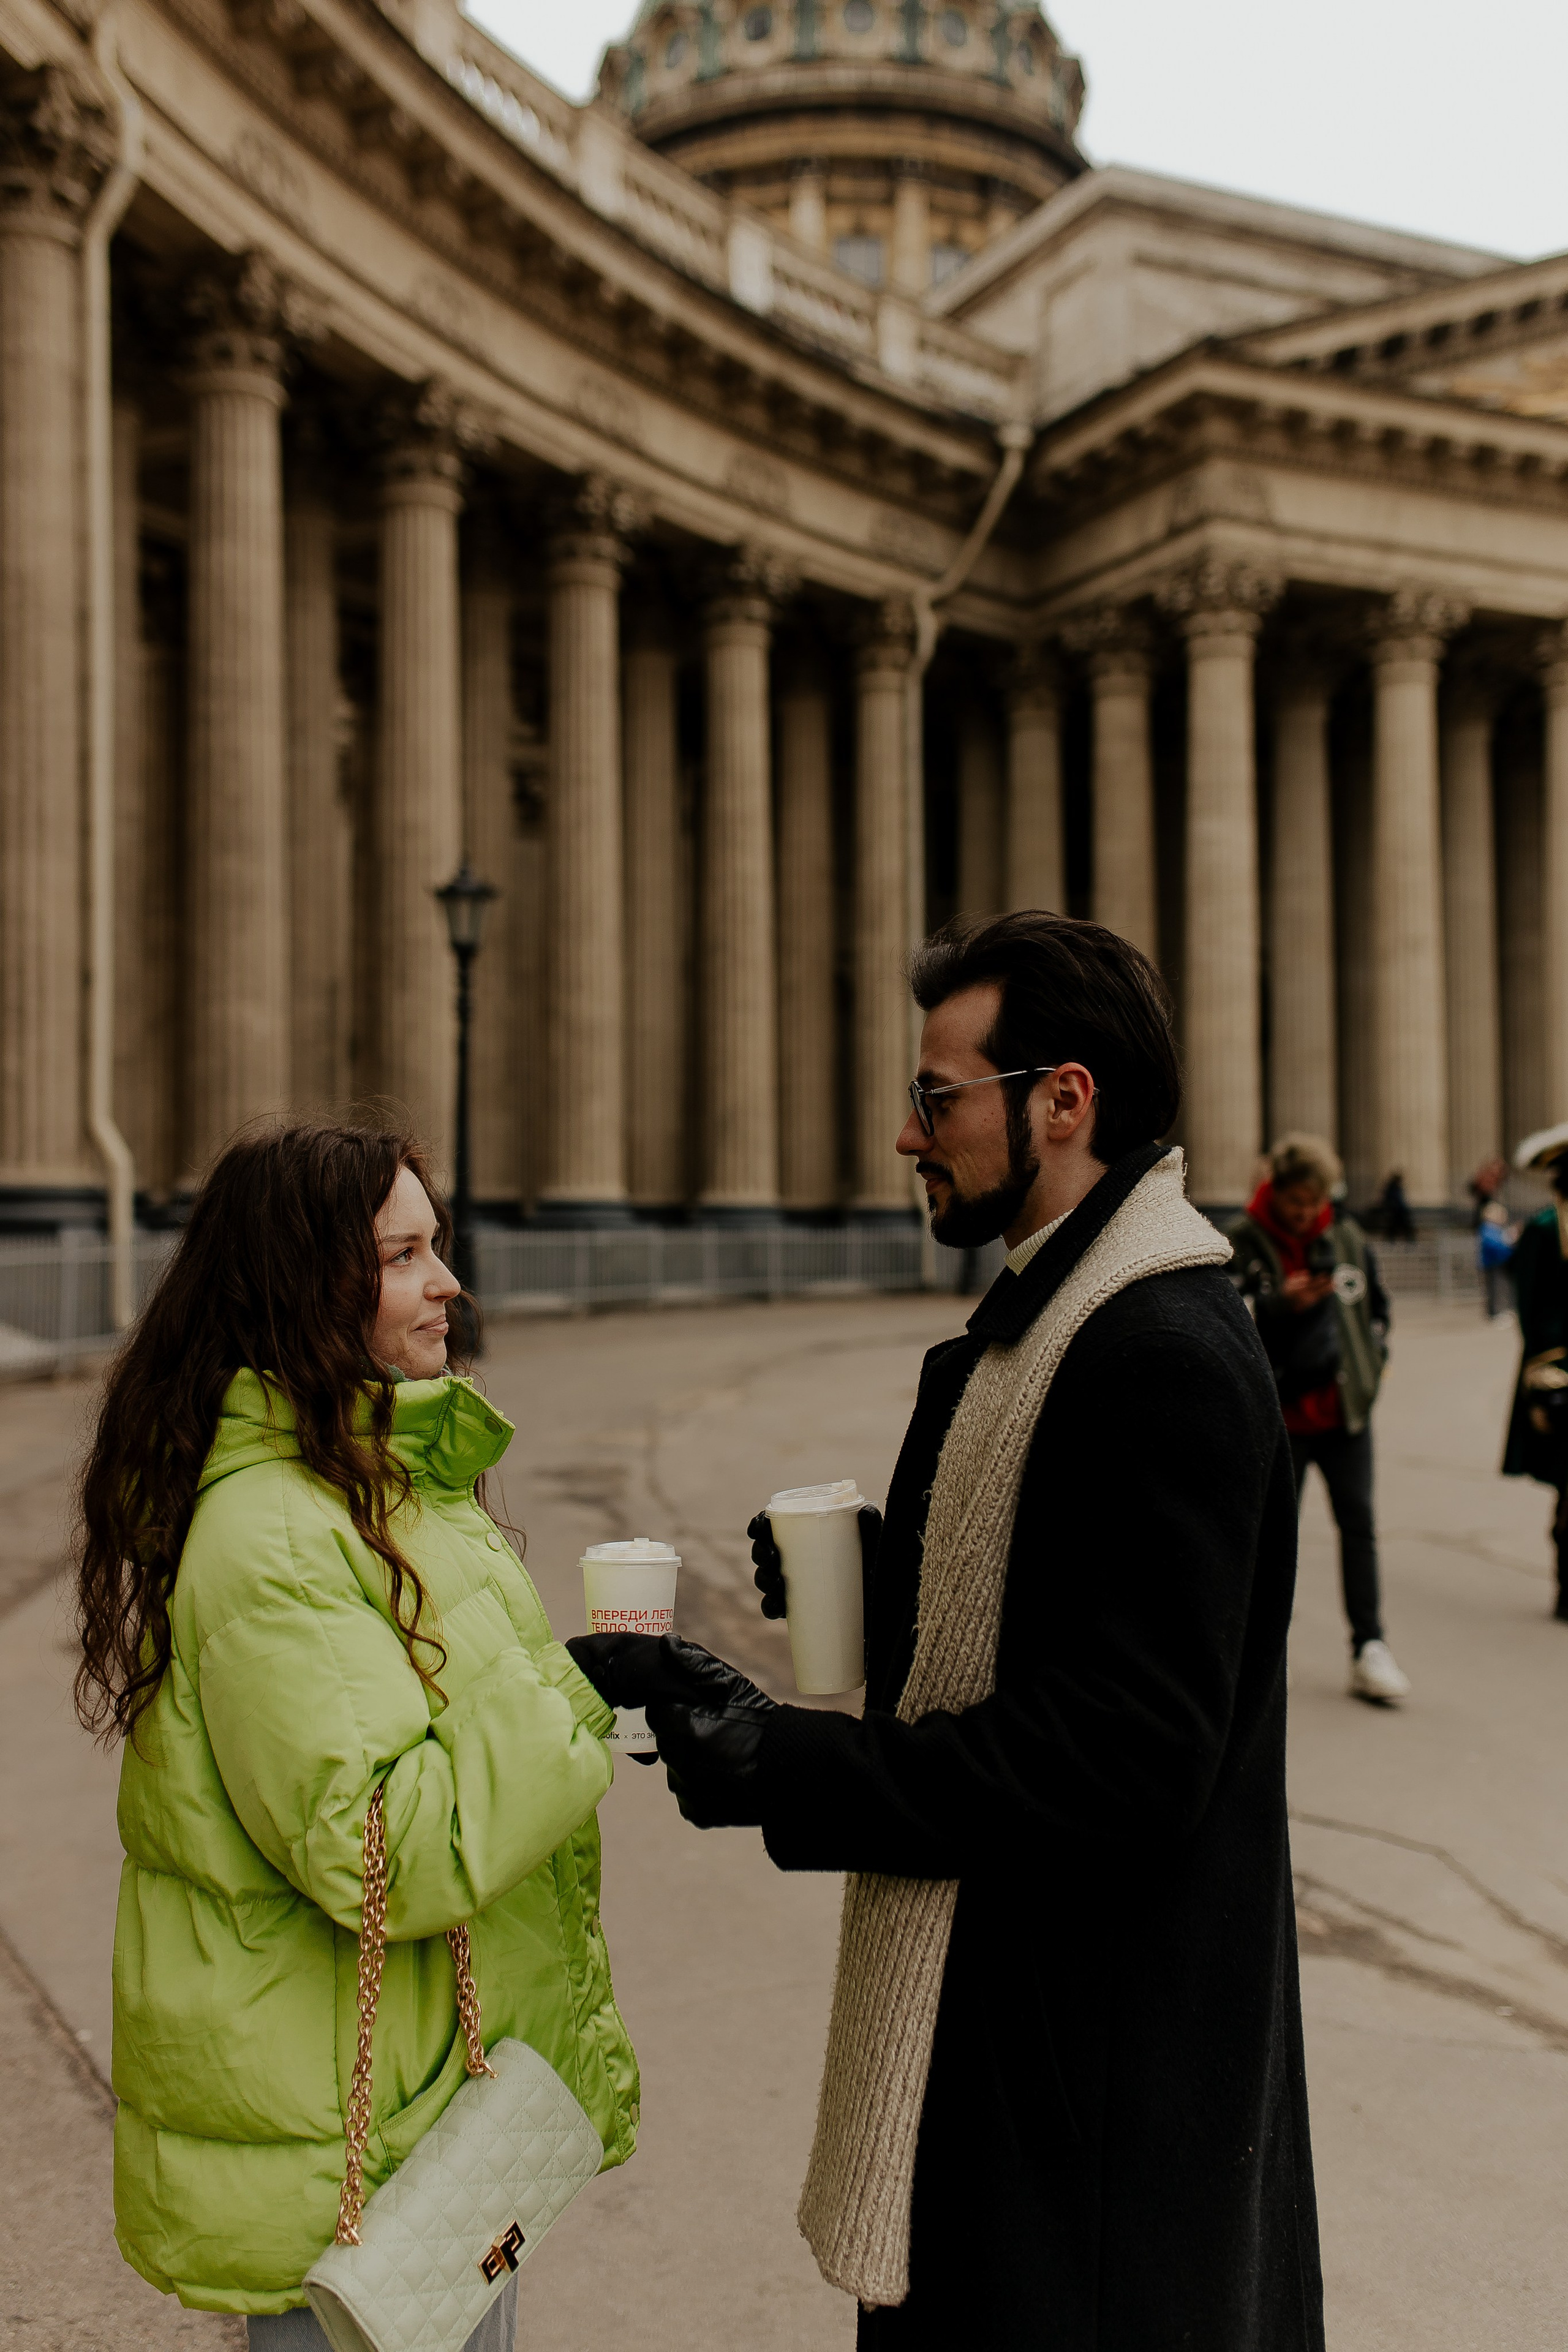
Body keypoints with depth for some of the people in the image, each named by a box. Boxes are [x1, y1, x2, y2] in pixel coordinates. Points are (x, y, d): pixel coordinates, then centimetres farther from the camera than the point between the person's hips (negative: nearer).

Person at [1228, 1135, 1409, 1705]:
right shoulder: (1242, 1245, -9)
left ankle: (1369, 1647, 4)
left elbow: (1376, 1305, 21)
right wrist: (1281, 1304, -27)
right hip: (1279, 1412, -3)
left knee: (1358, 1521, -1)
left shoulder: (1349, 1240, 6)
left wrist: (1373, 1359, 9)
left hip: (1344, 1409, 3)